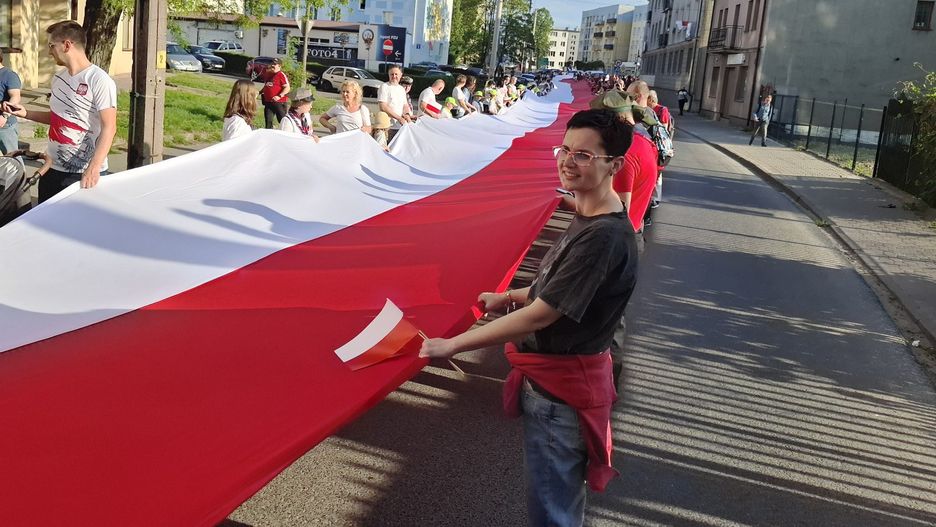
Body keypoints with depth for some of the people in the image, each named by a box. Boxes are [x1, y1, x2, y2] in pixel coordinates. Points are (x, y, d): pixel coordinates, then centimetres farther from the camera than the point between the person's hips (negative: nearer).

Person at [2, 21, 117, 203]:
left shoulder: (99, 81, -15)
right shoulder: (58, 78, 12)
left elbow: (109, 128, -21)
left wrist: (93, 168, -29)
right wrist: (25, 113, 11)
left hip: (86, 174, -8)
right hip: (53, 168, 8)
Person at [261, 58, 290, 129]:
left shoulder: (282, 75, -10)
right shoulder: (268, 74, 14)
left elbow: (287, 88, -19)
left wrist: (279, 96, -29)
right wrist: (260, 92, 17)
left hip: (279, 102, -8)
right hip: (268, 102, 8)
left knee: (283, 121, 0)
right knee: (268, 121, 10)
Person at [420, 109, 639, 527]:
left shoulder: (604, 236, -27)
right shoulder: (588, 217, 6)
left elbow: (540, 316, -27)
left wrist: (452, 345, -22)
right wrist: (508, 297, 13)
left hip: (561, 389, -10)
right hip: (556, 376, 10)